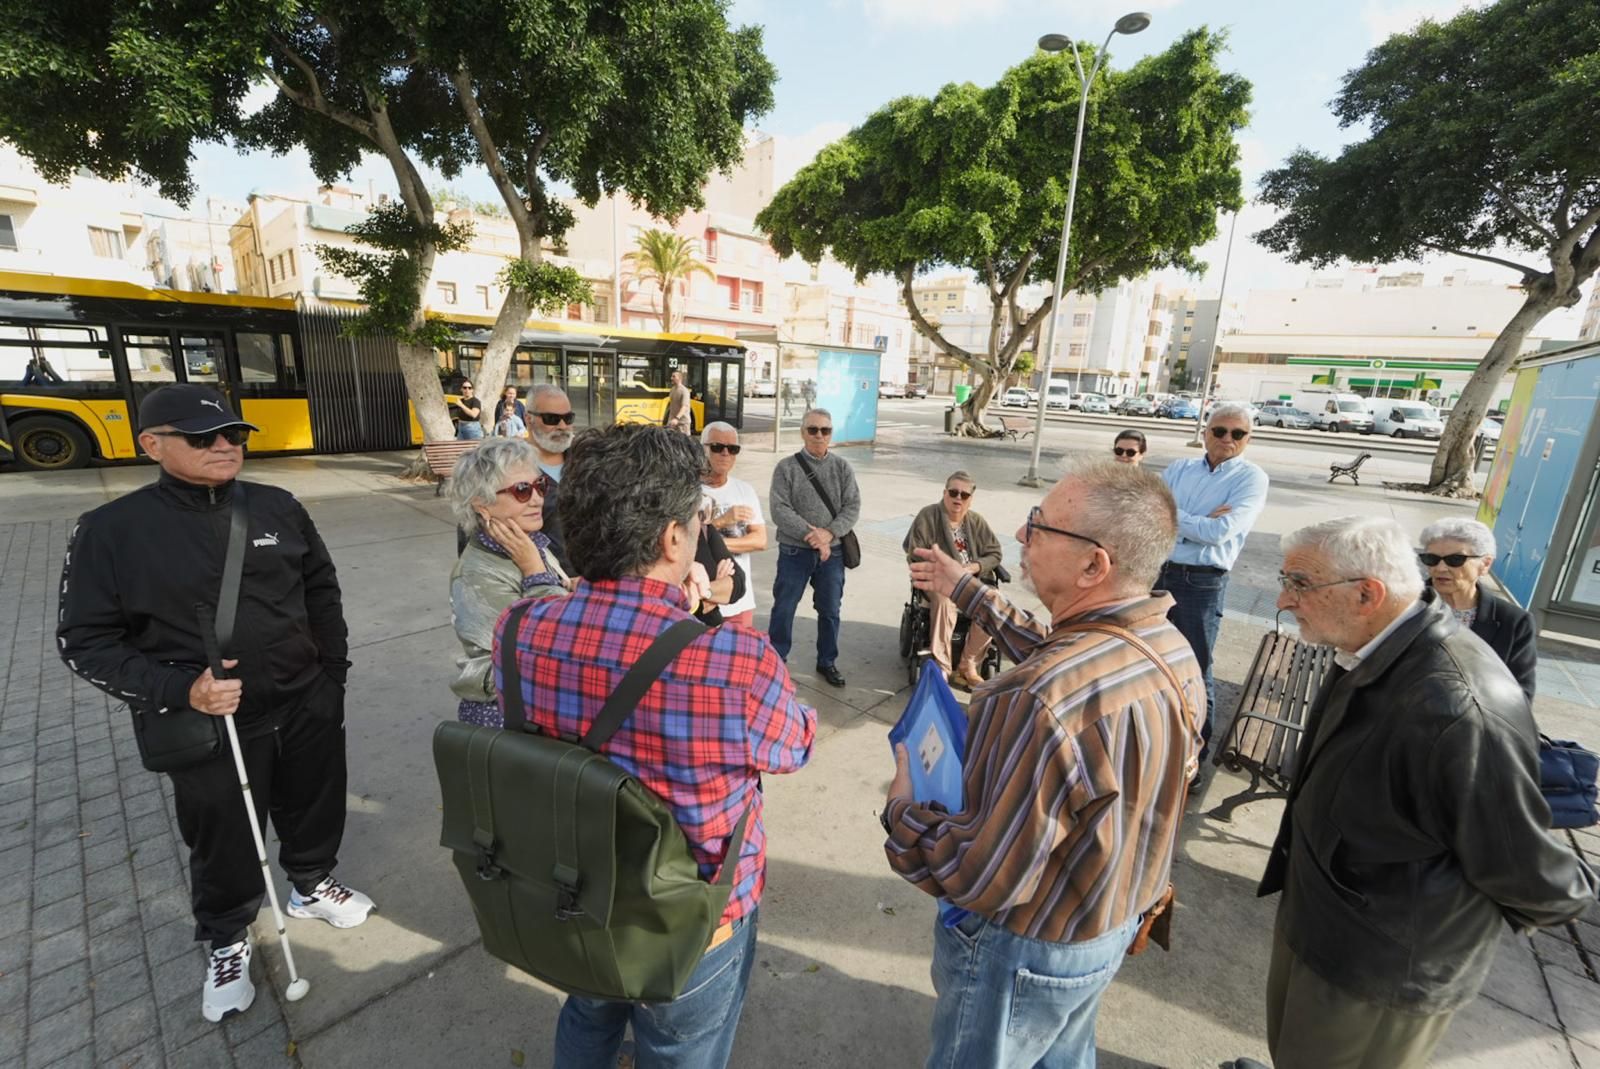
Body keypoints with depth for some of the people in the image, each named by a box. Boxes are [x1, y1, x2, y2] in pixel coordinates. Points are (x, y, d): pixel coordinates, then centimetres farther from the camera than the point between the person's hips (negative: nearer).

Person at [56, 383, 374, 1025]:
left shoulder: (277, 507, -3)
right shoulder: (113, 530, -11)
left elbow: (321, 588, 8)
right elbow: (85, 641, -6)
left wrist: (333, 671, 6)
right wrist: (179, 691, -20)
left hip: (308, 709, 3)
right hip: (209, 730, -2)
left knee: (315, 810, 22)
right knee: (223, 846, 17)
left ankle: (311, 885, 51)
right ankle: (228, 940, 45)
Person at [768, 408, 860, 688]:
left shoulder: (842, 467, 3)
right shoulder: (786, 467, -5)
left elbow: (852, 507, -3)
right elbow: (780, 510, -13)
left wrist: (828, 533, -18)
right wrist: (811, 535, -20)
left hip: (832, 552, 2)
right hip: (794, 551, -2)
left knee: (830, 610, 13)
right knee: (783, 608, 8)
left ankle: (827, 662, 31)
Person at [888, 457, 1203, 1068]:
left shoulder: (1046, 700, -41)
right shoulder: (1172, 645, -11)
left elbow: (979, 877, -33)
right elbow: (1070, 662, 8)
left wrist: (902, 805, -15)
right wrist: (969, 593, 12)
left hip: (1024, 949, -6)